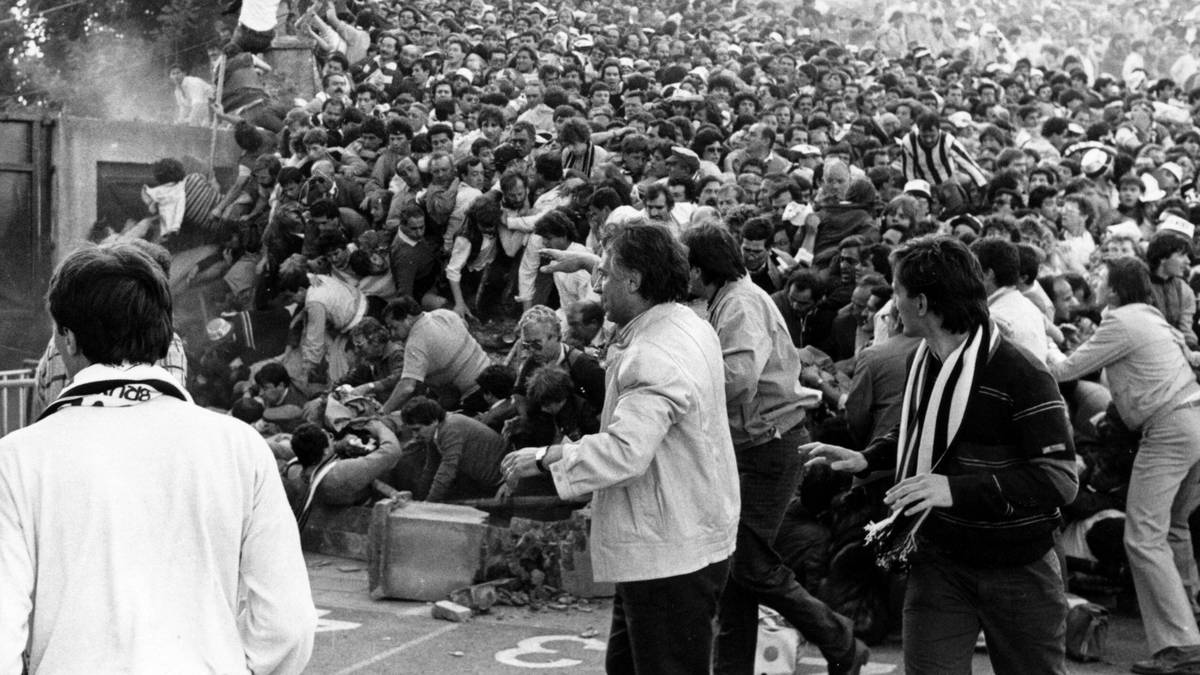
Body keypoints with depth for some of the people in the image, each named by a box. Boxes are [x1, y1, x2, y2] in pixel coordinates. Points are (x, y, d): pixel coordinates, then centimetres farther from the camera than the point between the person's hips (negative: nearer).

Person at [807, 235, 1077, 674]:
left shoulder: (1021, 377, -22)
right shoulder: (922, 363, 2)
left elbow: (1060, 480, -27)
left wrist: (957, 489, -35)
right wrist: (865, 459, 5)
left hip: (1017, 569, -5)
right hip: (939, 560, 5)